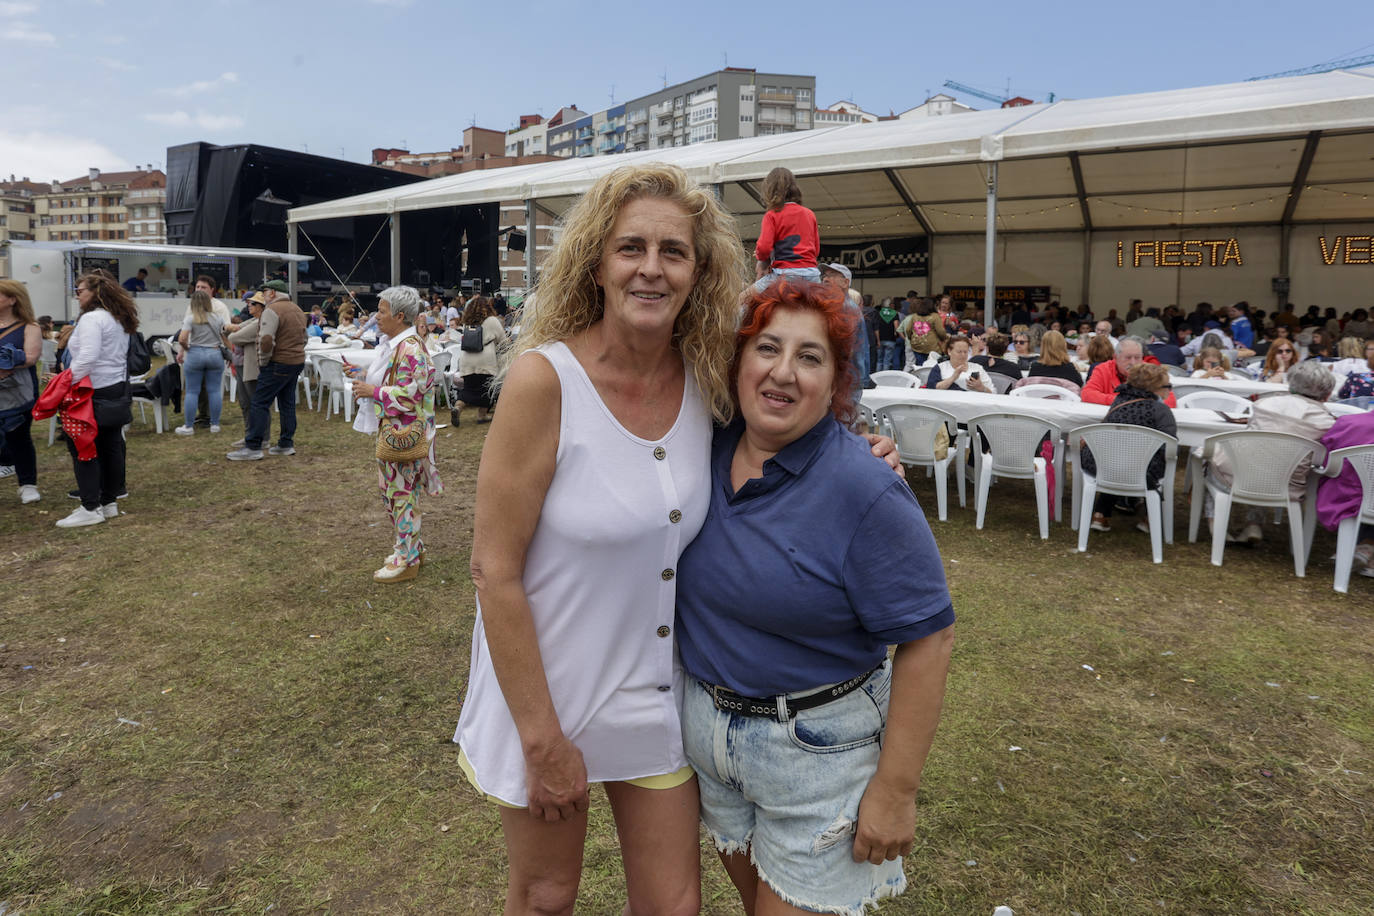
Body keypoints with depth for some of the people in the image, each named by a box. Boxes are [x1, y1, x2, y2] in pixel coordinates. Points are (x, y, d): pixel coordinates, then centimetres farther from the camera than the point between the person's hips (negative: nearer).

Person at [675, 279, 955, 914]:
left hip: (818, 749, -5)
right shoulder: (708, 451, -6)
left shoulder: (864, 491, -23)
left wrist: (895, 789, -17)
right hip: (705, 730, 6)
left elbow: (926, 638, -20)